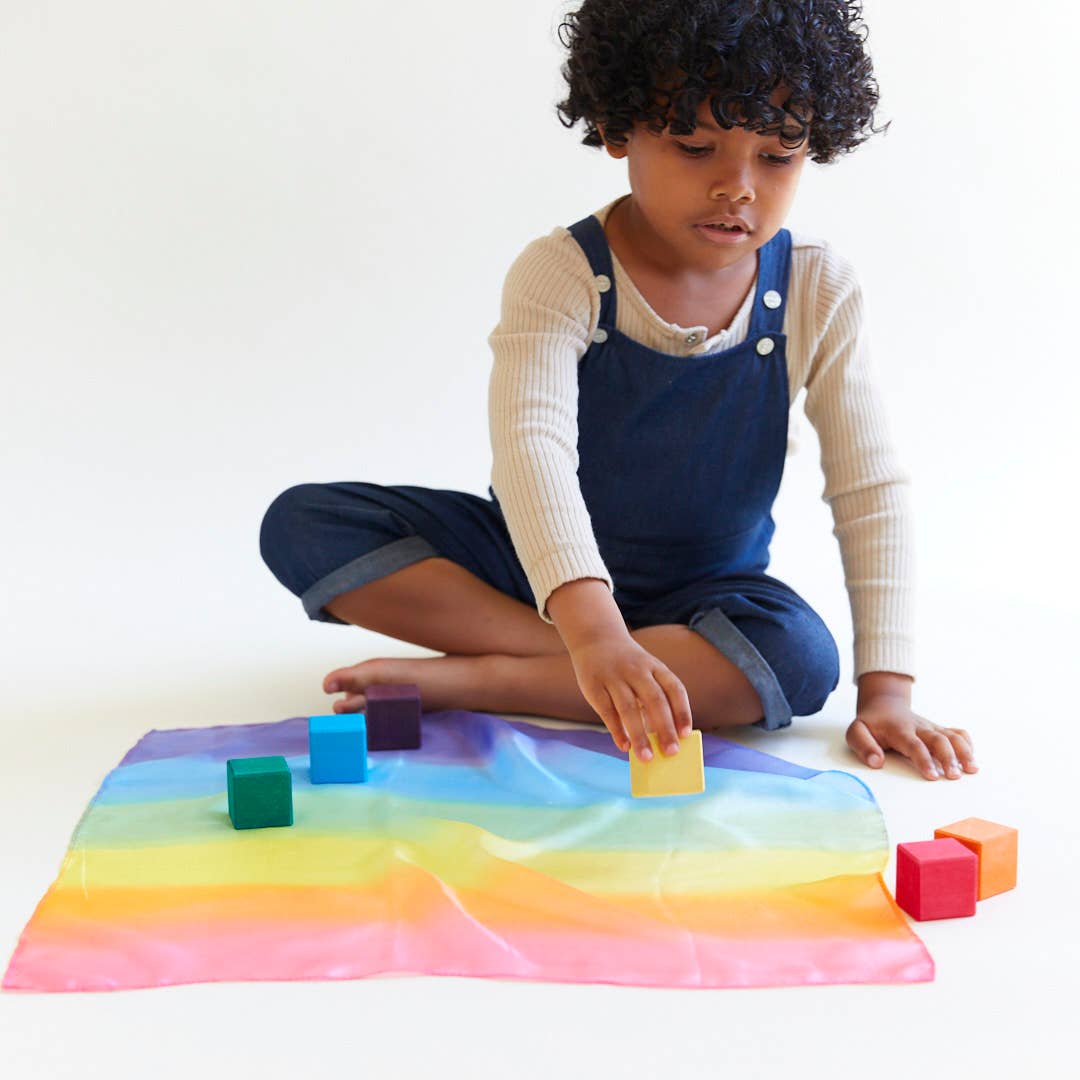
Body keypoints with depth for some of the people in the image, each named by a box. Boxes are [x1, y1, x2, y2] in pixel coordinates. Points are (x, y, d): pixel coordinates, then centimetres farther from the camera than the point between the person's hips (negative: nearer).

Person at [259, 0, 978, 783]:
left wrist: (886, 689, -21)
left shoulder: (817, 292, -12)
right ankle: (561, 656, -26)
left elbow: (871, 491, -11)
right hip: (539, 561, 0)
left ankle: (461, 678, -27)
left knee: (799, 657, -35)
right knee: (304, 523, -19)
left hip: (700, 591, 1)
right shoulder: (559, 276, -20)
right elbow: (532, 442, -37)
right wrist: (592, 631, -54)